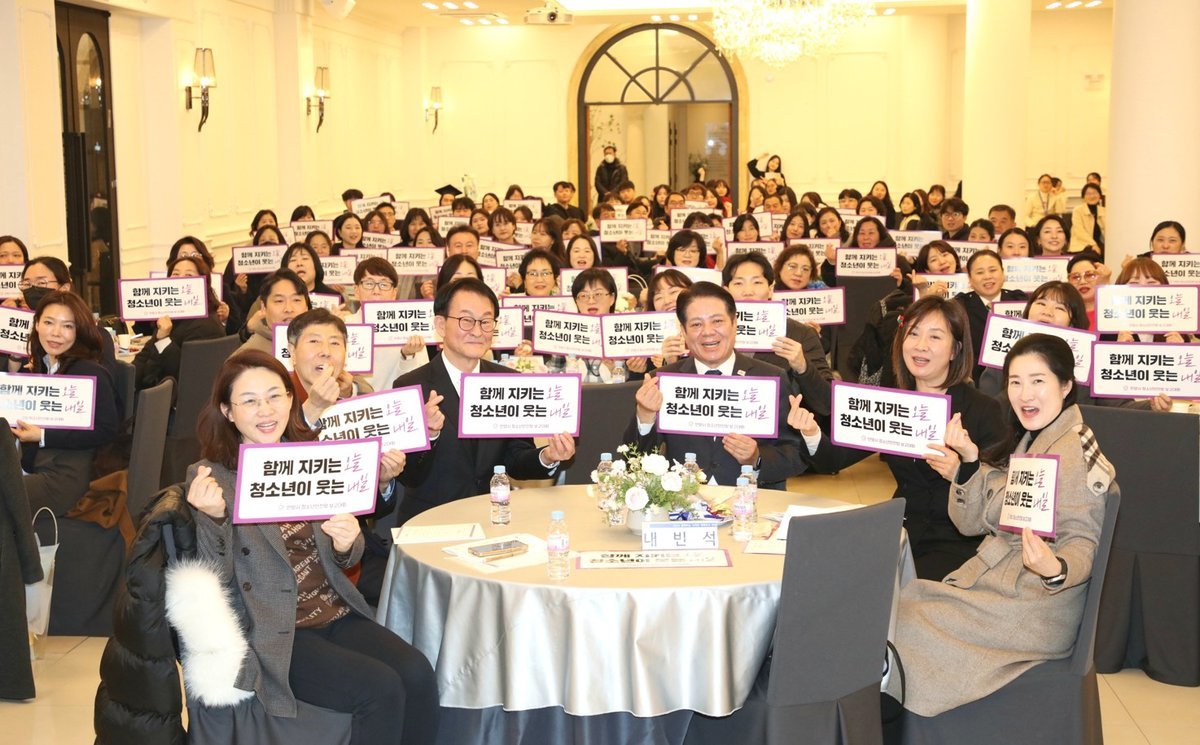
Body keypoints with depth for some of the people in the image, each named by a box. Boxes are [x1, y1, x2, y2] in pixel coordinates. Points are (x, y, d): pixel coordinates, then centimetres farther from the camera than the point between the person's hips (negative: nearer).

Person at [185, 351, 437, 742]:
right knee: (380, 690, -23)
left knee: (417, 674, -20)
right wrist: (213, 518, -28)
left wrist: (347, 543, -12)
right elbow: (215, 580, -10)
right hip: (272, 632, -5)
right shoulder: (209, 475, -5)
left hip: (336, 613, 5)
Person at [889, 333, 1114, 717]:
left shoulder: (1073, 452, -14)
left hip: (1033, 606, -8)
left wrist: (1055, 569, -37)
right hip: (994, 580, 8)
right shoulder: (1021, 444, 12)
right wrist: (969, 461, -7)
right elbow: (970, 523, 9)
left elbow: (1082, 544, -15)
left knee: (901, 625, -16)